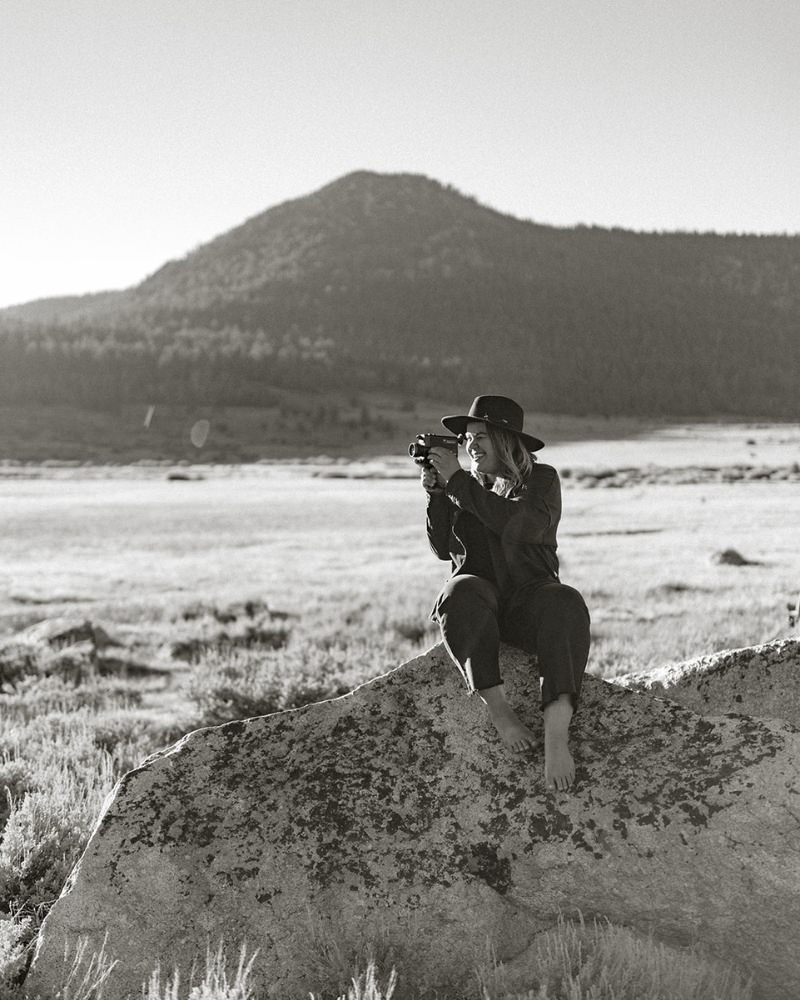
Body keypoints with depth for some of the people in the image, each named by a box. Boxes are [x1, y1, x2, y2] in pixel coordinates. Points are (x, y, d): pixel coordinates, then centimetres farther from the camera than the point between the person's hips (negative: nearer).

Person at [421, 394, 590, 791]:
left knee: (565, 606, -36)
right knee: (460, 595, -35)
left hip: (529, 594, -2)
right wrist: (436, 492, -4)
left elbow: (520, 525, -15)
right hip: (479, 592, 2)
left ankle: (557, 728, -49)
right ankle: (497, 707, -40)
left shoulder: (540, 479, 6)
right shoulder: (466, 486, 16)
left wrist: (457, 481, -15)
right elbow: (444, 548, 8)